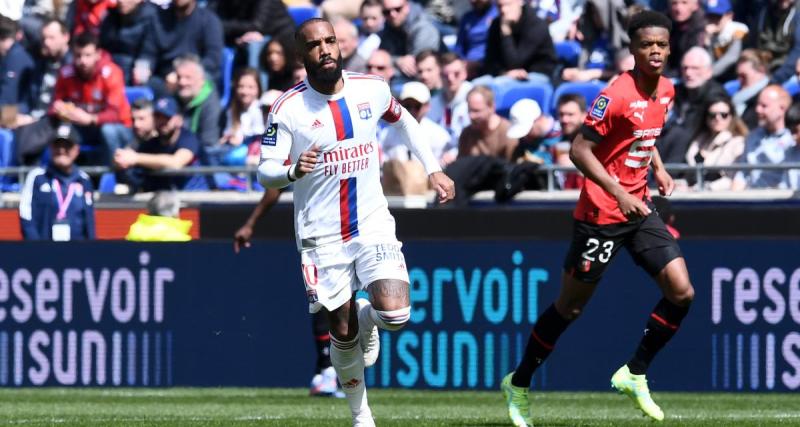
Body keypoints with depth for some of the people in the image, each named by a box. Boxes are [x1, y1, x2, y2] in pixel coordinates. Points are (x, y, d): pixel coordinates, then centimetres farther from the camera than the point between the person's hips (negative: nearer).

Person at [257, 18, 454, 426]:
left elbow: (403, 119, 20)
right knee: (342, 334, 2)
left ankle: (366, 320, 21)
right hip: (322, 235, -2)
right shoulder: (288, 108, -11)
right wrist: (293, 170, -33)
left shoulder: (372, 89, -2)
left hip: (373, 224, 2)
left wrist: (433, 169, 15)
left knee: (395, 315, -17)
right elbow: (265, 173, -11)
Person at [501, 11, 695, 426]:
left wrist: (658, 168, 10)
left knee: (681, 292, -6)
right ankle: (519, 384, 21)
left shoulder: (666, 91, 5)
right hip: (601, 214, -7)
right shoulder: (616, 95, -19)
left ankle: (635, 374, 10)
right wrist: (618, 193, -29)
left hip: (640, 209, 7)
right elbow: (579, 150, -22)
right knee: (570, 306, 3)